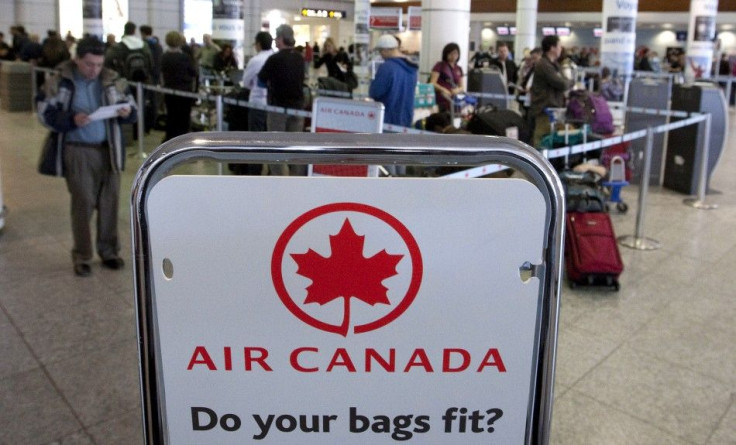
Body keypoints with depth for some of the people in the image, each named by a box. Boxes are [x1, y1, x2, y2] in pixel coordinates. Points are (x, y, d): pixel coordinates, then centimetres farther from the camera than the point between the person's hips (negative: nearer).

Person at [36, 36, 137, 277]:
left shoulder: (113, 80, 2)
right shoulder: (59, 83, -5)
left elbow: (131, 107, 10)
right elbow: (46, 114, -3)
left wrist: (127, 112, -14)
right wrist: (72, 120, -20)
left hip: (109, 149, 3)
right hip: (77, 150, -2)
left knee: (110, 201, 5)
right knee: (83, 203, 0)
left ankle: (109, 250, 20)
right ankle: (81, 256, 13)